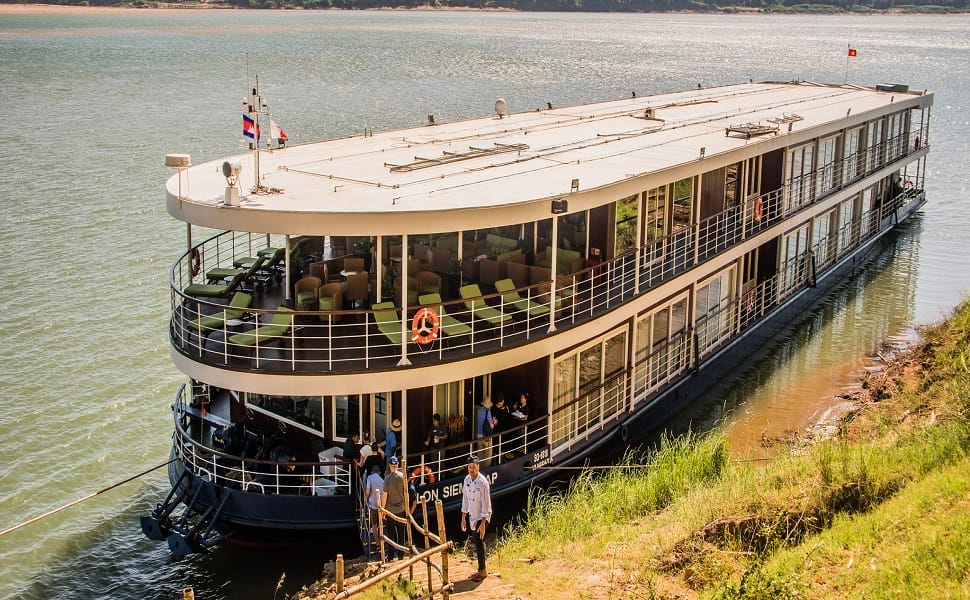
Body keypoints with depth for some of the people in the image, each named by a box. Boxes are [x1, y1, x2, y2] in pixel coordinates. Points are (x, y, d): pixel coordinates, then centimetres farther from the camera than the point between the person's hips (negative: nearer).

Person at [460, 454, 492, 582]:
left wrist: (483, 523, -20)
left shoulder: (483, 482, -19)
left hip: (482, 516, -7)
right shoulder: (467, 479, 1)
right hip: (471, 516, 7)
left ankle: (482, 571, 4)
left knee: (478, 541, -8)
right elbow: (465, 499, 10)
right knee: (475, 541, 11)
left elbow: (486, 504, -18)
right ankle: (481, 570, 22)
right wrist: (463, 518, 11)